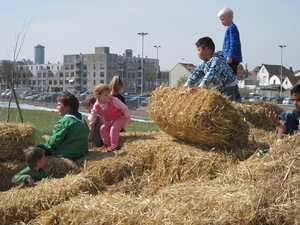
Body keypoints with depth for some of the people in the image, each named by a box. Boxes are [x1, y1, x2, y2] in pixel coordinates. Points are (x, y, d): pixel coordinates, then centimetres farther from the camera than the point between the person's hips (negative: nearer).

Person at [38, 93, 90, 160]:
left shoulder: (64, 121, -17)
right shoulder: (82, 119, 7)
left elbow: (54, 143, -19)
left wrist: (47, 138, 6)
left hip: (67, 155, -9)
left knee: (40, 147, 4)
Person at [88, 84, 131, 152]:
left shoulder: (114, 100, -26)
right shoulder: (97, 105, -13)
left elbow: (124, 108, -18)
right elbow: (93, 113, 3)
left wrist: (128, 117, -15)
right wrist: (91, 121, -11)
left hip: (121, 117, -6)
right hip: (110, 120, 6)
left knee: (114, 128, -27)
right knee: (103, 128, -6)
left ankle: (114, 145, -16)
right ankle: (106, 143, 15)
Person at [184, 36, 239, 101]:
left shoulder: (217, 60, -27)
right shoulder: (204, 62, 2)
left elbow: (211, 75, -39)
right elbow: (196, 74, 4)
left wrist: (200, 87, -48)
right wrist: (186, 86, -5)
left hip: (230, 87, -9)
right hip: (219, 88, 9)